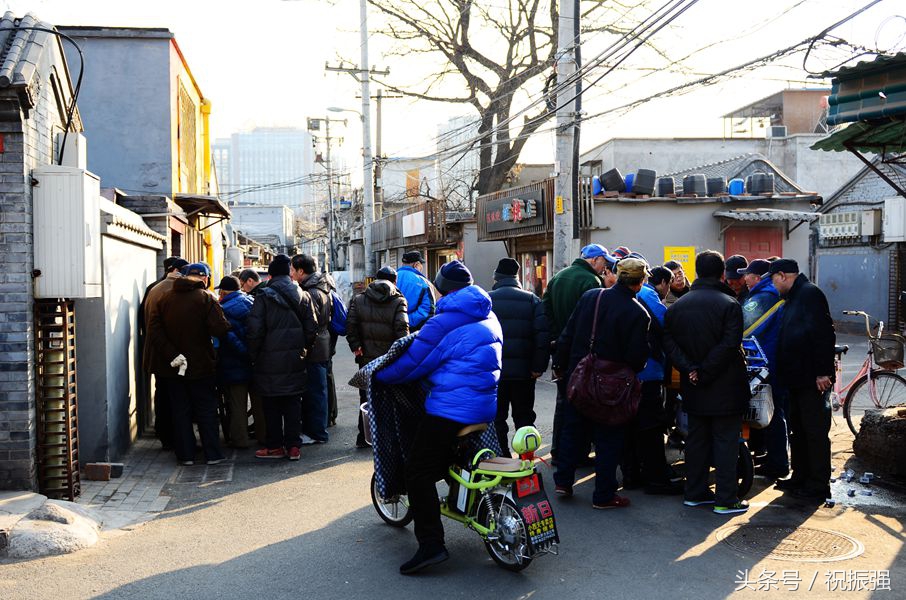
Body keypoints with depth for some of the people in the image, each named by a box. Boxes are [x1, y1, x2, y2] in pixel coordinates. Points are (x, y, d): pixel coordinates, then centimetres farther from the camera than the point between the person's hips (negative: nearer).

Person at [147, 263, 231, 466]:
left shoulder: (166, 298, 4)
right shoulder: (206, 299, -11)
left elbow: (154, 330, -4)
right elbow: (220, 329, -20)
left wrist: (171, 354, -10)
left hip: (172, 368, 4)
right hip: (201, 366, -3)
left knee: (180, 411, 11)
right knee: (206, 411, 7)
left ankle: (186, 454, 13)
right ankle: (213, 454, 8)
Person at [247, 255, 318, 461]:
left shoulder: (264, 297, -10)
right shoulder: (303, 295, 3)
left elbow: (254, 330, -13)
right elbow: (312, 328, 5)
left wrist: (254, 356, -1)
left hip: (270, 361, -4)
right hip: (295, 360, 4)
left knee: (272, 405, 7)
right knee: (293, 403, 10)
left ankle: (275, 446, 13)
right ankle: (293, 446, 11)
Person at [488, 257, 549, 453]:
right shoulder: (532, 300, 2)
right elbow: (543, 335, -7)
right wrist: (538, 366, -5)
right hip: (523, 371, 1)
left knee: (497, 418, 8)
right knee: (524, 417, 13)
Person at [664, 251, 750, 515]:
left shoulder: (676, 306, 5)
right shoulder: (729, 304, -12)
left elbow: (669, 342, -1)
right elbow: (730, 345, -19)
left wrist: (690, 369, -8)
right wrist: (705, 372, -14)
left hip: (693, 388, 5)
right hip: (725, 388, -5)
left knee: (696, 438, 14)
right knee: (725, 440, 2)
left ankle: (695, 492, 21)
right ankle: (725, 499, 5)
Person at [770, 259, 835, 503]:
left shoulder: (810, 293, -13)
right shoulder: (794, 297, 18)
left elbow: (823, 333, -21)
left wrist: (822, 371, -24)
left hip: (812, 380, -10)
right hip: (796, 378, 10)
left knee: (815, 432, -4)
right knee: (798, 430, 16)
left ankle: (818, 486, 2)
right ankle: (800, 478, 25)